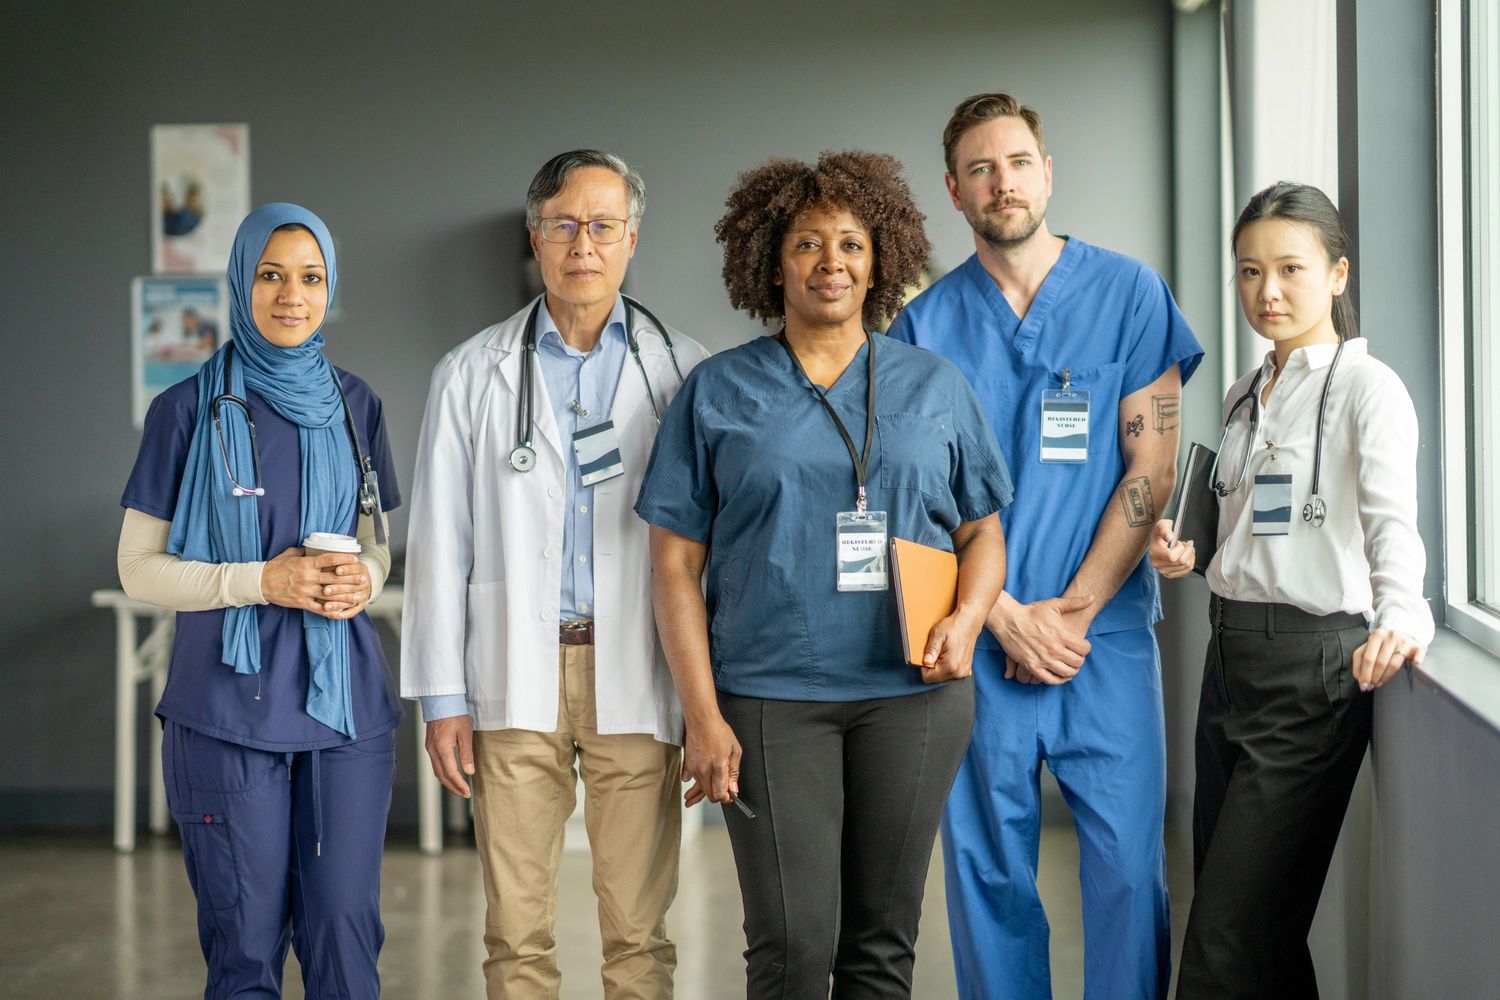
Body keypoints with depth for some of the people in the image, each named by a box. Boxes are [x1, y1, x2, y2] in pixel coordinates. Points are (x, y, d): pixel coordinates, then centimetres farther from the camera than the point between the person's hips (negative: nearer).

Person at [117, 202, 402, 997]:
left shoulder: (352, 405, 8)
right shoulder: (189, 409, -3)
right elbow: (138, 567, -2)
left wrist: (363, 577, -5)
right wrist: (260, 581, -15)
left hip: (344, 695, 3)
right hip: (231, 701, -3)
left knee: (345, 935, 2)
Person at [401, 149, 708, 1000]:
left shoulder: (681, 371, 5)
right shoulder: (472, 374, 8)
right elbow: (440, 541, 6)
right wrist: (441, 698, 1)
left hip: (636, 680, 0)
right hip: (515, 680, 1)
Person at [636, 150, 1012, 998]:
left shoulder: (935, 387, 10)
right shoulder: (718, 393, 5)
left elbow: (983, 531, 14)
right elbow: (677, 562, 2)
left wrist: (966, 621, -8)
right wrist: (703, 717, -6)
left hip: (912, 691, 2)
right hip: (771, 695, -2)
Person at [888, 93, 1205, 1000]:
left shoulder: (1128, 293, 3)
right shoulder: (926, 323, 5)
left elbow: (1151, 468, 0)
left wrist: (1075, 609, -7)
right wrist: (1010, 617, -7)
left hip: (1107, 631, -1)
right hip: (979, 639, 1)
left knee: (1129, 863, -3)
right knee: (987, 866, 5)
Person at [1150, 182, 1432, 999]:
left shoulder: (1365, 387, -8)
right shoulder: (1243, 398, 15)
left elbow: (1391, 519, -23)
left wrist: (1400, 615, -41)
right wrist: (1188, 555, 4)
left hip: (1314, 664, -8)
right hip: (1231, 652, 8)